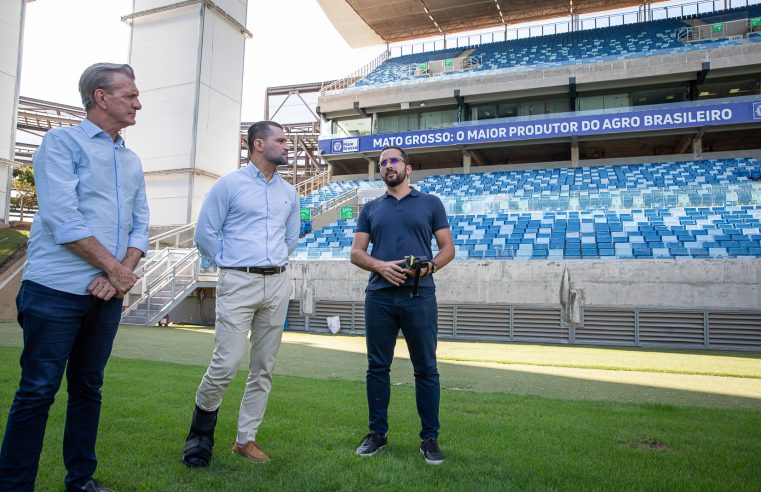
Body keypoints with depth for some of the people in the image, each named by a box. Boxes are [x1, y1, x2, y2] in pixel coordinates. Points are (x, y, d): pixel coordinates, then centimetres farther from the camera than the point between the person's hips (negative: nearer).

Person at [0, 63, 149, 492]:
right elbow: (63, 219, -14)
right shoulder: (62, 142, -3)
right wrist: (117, 269, -12)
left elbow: (140, 226, 10)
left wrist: (120, 275, -7)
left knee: (89, 389, 13)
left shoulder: (132, 161, 15)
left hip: (107, 295, 6)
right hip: (56, 291, -6)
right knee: (38, 391, 1)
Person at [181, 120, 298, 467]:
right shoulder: (229, 184, -1)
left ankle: (245, 439, 20)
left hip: (277, 284, 5)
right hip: (238, 283, -5)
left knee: (264, 368, 7)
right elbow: (205, 233, 0)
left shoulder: (289, 192, 13)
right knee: (226, 364, -9)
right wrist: (230, 262, 6)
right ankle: (204, 414, 20)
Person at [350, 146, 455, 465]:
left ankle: (430, 438, 14)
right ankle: (377, 433, 22)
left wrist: (430, 266, -14)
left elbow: (448, 248, 7)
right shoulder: (371, 208, 16)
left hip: (419, 295, -2)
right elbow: (356, 253, 10)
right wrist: (380, 265, -11)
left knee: (426, 369, 2)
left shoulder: (430, 203, 11)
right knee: (377, 367, 8)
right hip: (379, 296, 2)